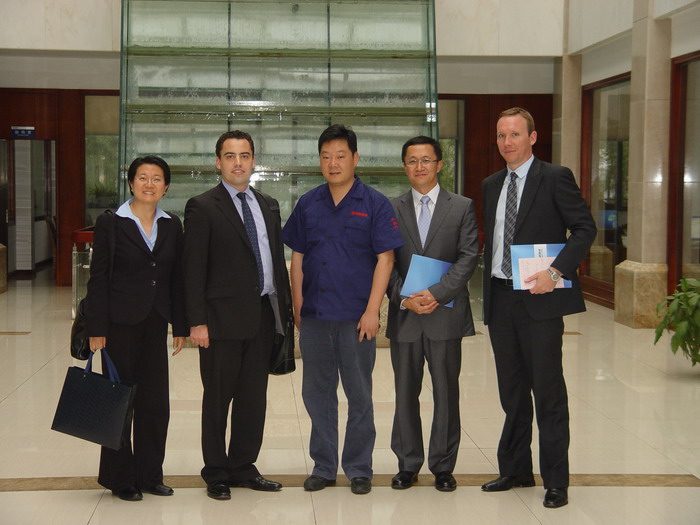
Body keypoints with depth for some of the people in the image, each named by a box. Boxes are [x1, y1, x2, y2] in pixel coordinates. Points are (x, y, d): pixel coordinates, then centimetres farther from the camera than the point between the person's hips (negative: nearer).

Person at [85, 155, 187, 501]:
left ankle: (149, 474, 19)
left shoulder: (171, 226, 8)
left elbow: (176, 278, 10)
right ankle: (120, 478, 16)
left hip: (156, 323, 4)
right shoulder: (111, 223, -5)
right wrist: (96, 329, -10)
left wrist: (180, 326, 8)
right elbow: (98, 279, -6)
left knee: (156, 401, 6)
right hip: (121, 323, -4)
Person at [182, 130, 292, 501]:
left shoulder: (269, 206, 14)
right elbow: (194, 269, -9)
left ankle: (243, 467, 24)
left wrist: (285, 307, 10)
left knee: (253, 398, 12)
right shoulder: (203, 207, -5)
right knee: (218, 398, 5)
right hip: (223, 317, -5)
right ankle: (216, 474, 17)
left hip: (263, 317, 6)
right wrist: (197, 321, -14)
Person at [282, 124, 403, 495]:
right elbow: (297, 256, 11)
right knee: (317, 394, 10)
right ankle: (323, 467, 22)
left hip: (356, 317, -3)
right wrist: (297, 304, 5)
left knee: (359, 396, 6)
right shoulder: (308, 204, 7)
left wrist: (372, 311, -12)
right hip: (314, 316, 3)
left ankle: (359, 469, 19)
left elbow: (385, 258, -6)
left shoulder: (374, 204, -3)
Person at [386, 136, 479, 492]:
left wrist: (437, 293, -15)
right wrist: (404, 298, -12)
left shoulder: (462, 207, 4)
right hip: (404, 314, 1)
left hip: (445, 313, -1)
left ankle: (443, 466, 15)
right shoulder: (391, 209, 7)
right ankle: (408, 465, 19)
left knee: (446, 393, 5)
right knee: (405, 393, 8)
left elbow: (468, 257, -3)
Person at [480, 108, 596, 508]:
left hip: (540, 299, -6)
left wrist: (556, 271, -19)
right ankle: (515, 470, 25)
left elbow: (585, 228, -9)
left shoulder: (555, 178, -4)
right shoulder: (491, 185, 15)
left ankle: (556, 481, 6)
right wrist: (487, 291, 9)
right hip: (500, 299, 6)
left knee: (548, 392, -2)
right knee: (512, 391, 14)